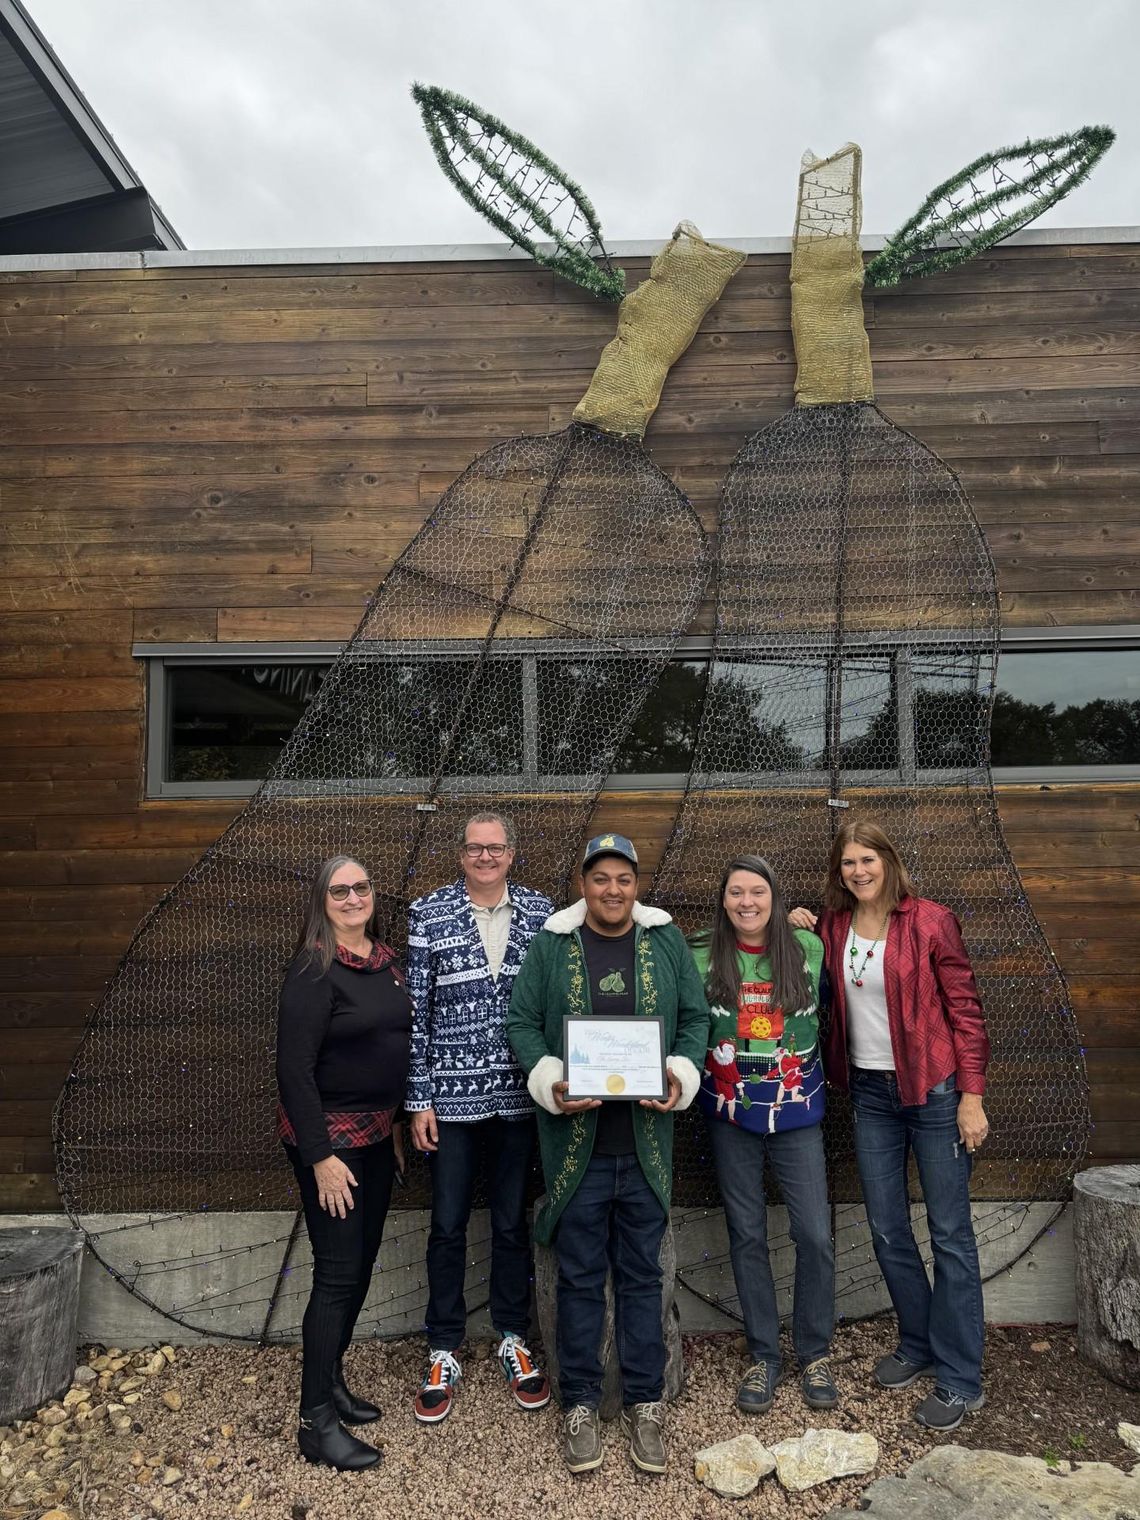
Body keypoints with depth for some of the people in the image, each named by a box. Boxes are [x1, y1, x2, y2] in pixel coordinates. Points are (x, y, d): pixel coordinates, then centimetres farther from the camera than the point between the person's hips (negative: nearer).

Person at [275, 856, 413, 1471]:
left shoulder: (385, 959, 5)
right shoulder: (314, 969, -18)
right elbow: (293, 1068, -19)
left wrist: (395, 1123, 14)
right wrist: (320, 1156, -20)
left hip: (376, 1134, 8)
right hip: (329, 1139, -8)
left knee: (361, 1266, 16)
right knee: (338, 1275, -1)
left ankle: (331, 1382, 34)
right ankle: (317, 1422, 13)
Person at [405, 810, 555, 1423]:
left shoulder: (540, 912, 1)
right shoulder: (429, 915, -4)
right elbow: (415, 1012, -3)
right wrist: (418, 1100, -5)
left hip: (519, 1093, 2)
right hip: (451, 1096, -1)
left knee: (513, 1222, 15)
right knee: (448, 1225, 10)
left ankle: (513, 1340, 34)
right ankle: (444, 1354, 28)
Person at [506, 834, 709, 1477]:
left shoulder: (666, 940, 3)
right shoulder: (551, 944, -1)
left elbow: (695, 1017, 6)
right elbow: (523, 1022, 1)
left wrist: (682, 1076, -10)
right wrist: (550, 1082, -14)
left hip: (647, 1140, 1)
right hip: (576, 1140, -1)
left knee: (642, 1273, 13)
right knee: (580, 1275, 11)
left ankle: (645, 1402, 29)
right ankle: (581, 1403, 27)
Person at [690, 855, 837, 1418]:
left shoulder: (808, 949, -5)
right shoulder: (702, 958, -7)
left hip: (796, 1111, 0)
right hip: (730, 1115, 0)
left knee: (814, 1234, -1)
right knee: (746, 1235, 10)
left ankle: (814, 1354, 22)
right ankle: (763, 1357, 26)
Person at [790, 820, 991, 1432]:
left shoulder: (929, 922, -10)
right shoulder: (831, 926, 3)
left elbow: (964, 1008, -8)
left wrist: (971, 1097, -11)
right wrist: (798, 934, -2)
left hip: (933, 1088, -5)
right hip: (870, 1091, 5)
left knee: (950, 1233, 3)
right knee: (887, 1230, 13)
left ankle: (960, 1378, 16)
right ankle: (919, 1344, 33)